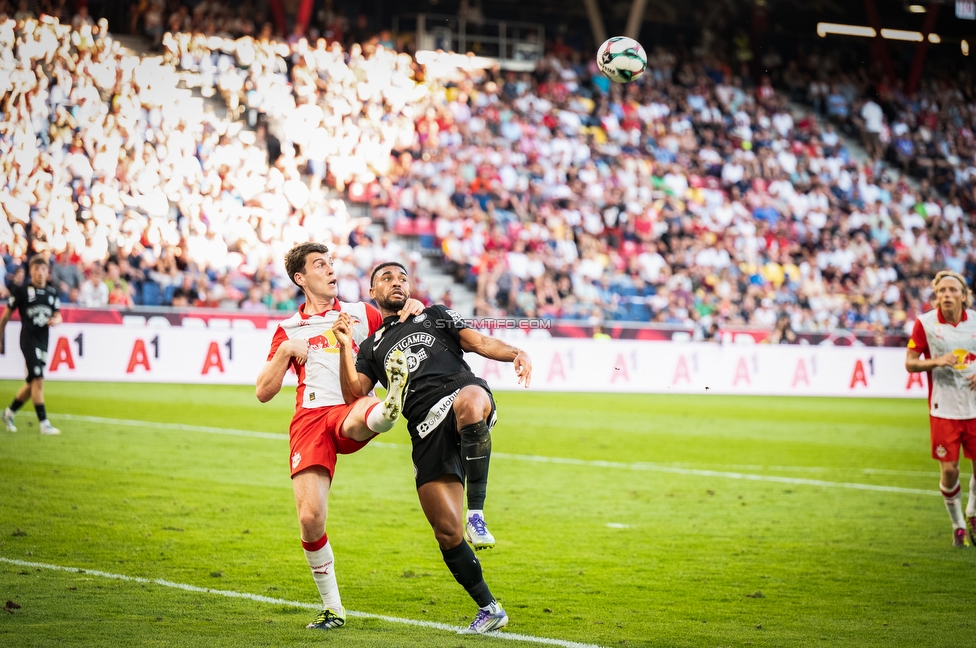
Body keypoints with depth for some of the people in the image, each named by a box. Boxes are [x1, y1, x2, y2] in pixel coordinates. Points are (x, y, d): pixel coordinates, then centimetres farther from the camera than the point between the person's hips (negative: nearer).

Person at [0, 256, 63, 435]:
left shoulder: (52, 292, 10)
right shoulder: (21, 290, -5)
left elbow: (58, 314, 16)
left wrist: (56, 320, -9)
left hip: (43, 340, 6)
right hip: (29, 338, -6)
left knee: (32, 384, 12)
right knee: (38, 380, -14)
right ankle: (44, 424, -13)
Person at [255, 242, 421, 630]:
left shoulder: (362, 314, 22)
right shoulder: (289, 330, 21)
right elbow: (263, 392, 17)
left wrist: (414, 307, 7)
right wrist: (285, 352, 1)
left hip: (351, 411, 0)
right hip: (310, 419, 0)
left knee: (364, 416, -41)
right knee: (310, 518, -12)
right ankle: (332, 608, 3)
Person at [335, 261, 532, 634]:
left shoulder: (434, 316, 27)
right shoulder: (373, 346, 29)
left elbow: (478, 342, 12)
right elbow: (353, 394, 13)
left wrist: (515, 353, -7)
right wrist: (344, 348, 1)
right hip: (427, 431, 3)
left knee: (469, 401, -44)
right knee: (447, 532, -5)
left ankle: (476, 513, -40)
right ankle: (489, 609, 11)